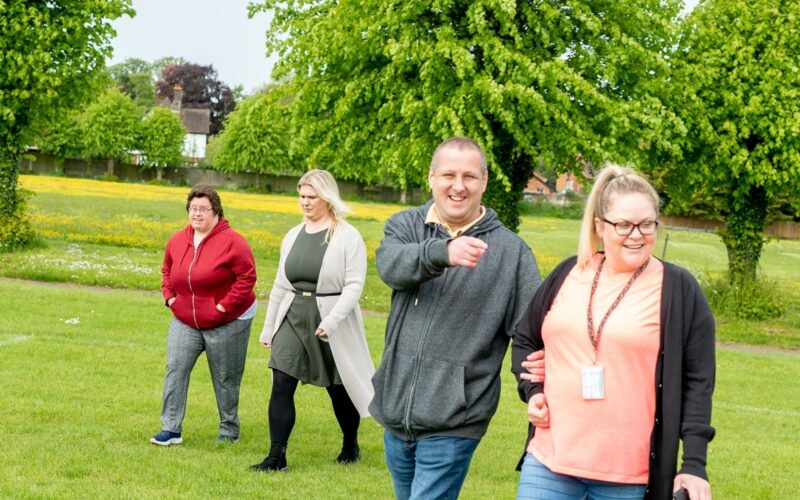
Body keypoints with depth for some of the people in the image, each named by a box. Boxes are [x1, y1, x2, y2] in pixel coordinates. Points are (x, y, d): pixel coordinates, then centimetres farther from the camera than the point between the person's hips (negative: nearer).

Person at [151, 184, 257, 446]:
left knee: (225, 378, 7)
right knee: (175, 368, -8)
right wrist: (170, 297, 3)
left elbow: (247, 277, -16)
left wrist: (224, 306, -19)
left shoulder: (232, 242, -16)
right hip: (185, 321, 5)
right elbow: (167, 271, 18)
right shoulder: (177, 241, 3)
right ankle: (171, 429, -4)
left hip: (227, 323, -5)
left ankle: (229, 431, 22)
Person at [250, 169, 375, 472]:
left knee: (339, 388, 10)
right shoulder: (293, 236, 8)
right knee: (281, 384, -7)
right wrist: (268, 327, 15)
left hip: (333, 323, -4)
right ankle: (276, 457, -3)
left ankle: (350, 446, 34)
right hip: (293, 319, 5)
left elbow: (354, 286, -14)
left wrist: (331, 321, -25)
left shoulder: (347, 237, -9)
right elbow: (280, 285, 14)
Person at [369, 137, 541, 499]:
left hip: (452, 424, -4)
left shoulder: (511, 250, -2)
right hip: (396, 414, 4)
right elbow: (392, 266, -19)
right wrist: (443, 251, -40)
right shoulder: (405, 227, 4)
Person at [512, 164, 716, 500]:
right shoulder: (568, 274, 9)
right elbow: (525, 340, 22)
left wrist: (694, 464, -7)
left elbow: (697, 382, -2)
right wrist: (532, 391, 5)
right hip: (549, 459, 3)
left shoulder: (679, 290, -2)